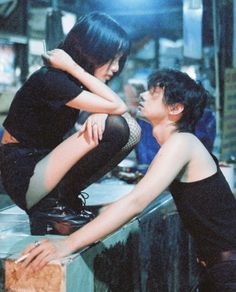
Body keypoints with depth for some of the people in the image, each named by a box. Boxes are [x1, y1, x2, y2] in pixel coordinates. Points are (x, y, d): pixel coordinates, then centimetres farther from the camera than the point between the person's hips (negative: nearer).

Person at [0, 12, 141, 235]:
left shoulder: (72, 78, 5)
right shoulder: (51, 80, -22)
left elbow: (115, 109, 0)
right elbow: (117, 106, -26)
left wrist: (100, 114, -22)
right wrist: (74, 68, -22)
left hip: (46, 161, 9)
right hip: (23, 176, -9)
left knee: (131, 130, -7)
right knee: (112, 128, -25)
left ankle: (66, 197, 0)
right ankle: (52, 206, -12)